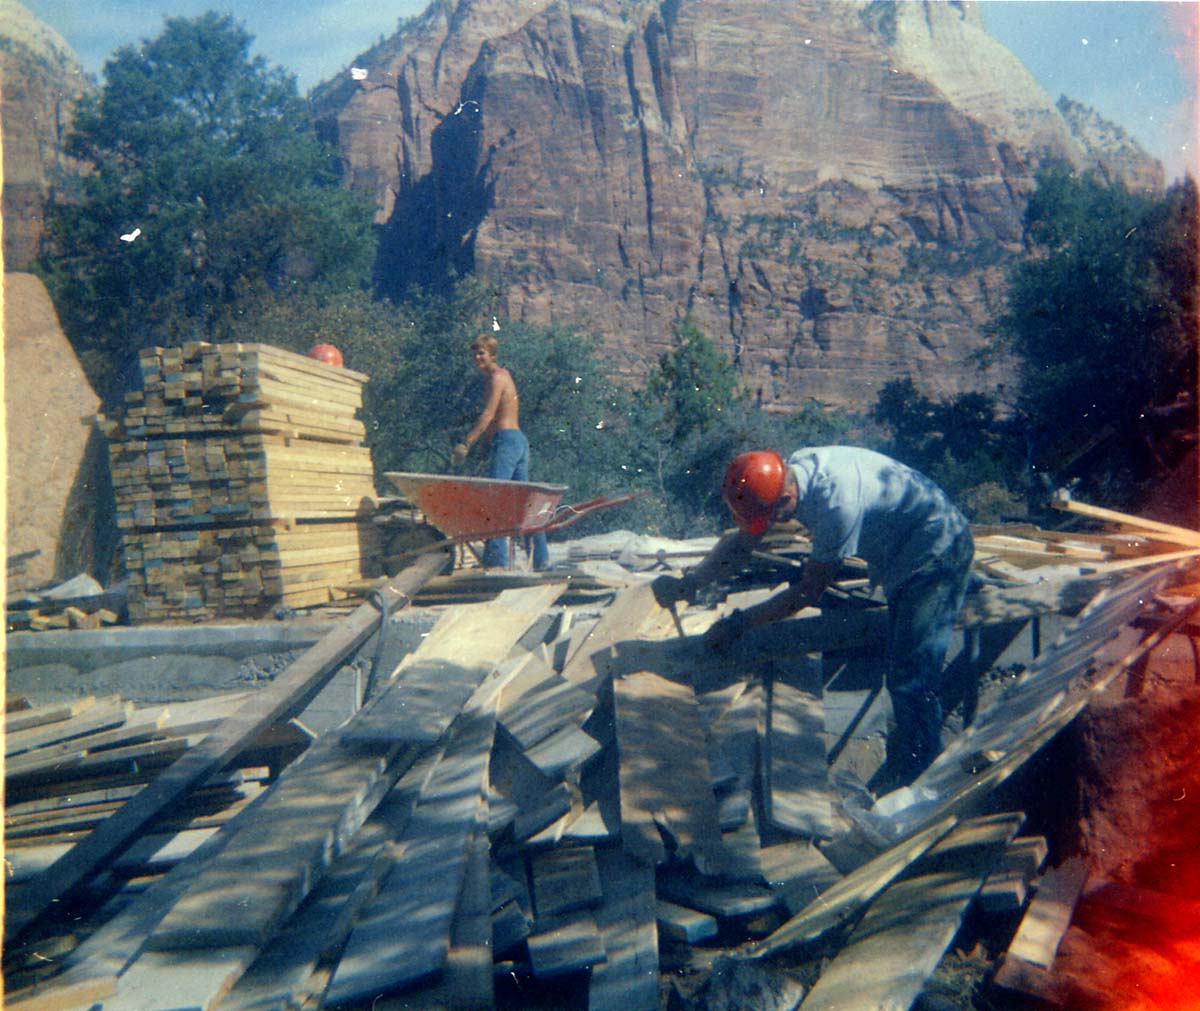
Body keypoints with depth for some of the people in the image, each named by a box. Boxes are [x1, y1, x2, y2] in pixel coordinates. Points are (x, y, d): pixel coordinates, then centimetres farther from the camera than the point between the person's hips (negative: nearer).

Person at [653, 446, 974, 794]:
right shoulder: (785, 474, -13)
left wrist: (738, 622, -25)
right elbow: (742, 542, -6)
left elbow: (809, 591, -29)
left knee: (910, 676, -8)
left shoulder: (837, 501, -39)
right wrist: (688, 582, -20)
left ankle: (917, 774, 10)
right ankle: (903, 750, 37)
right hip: (903, 557, 9)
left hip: (935, 554, -9)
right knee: (899, 665, 19)